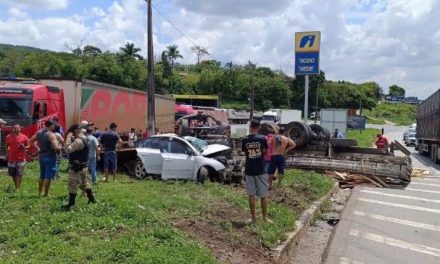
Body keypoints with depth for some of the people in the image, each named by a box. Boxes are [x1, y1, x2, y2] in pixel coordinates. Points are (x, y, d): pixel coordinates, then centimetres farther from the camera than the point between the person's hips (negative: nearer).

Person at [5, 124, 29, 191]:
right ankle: (16, 186, 28)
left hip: (21, 158, -3)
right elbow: (7, 146, 17)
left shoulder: (24, 137, -2)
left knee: (19, 174, -5)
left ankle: (18, 188, 0)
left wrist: (24, 147, -17)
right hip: (11, 158, 3)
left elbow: (28, 146, 4)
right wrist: (7, 154, 9)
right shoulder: (8, 137, 6)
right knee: (12, 174, 11)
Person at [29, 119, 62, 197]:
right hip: (50, 157, -8)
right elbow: (56, 147, -26)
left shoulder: (39, 133, 6)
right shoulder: (51, 135, -18)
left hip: (42, 156, 8)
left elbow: (31, 141, 17)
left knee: (42, 176, 19)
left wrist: (38, 148, 15)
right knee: (48, 176, -1)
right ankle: (46, 194, 3)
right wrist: (60, 147, -6)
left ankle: (40, 193, 27)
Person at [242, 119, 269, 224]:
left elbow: (245, 152, 4)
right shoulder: (262, 138, -9)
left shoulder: (245, 140, -4)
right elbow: (264, 151, 2)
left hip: (249, 170, 2)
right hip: (261, 170, -1)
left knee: (251, 194, 8)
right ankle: (265, 217, 13)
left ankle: (254, 217, 13)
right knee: (263, 195, 8)